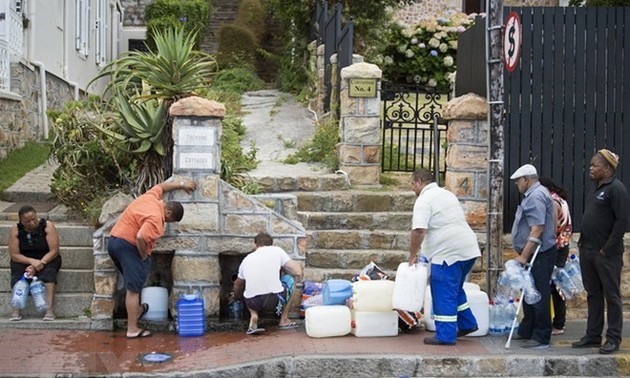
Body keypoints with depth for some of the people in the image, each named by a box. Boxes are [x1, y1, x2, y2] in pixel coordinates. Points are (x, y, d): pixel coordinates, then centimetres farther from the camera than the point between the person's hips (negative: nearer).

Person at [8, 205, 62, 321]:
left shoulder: (47, 226, -14)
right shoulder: (15, 230, -10)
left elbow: (54, 251, -17)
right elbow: (14, 255, -12)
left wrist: (39, 264, -27)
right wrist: (32, 261, -28)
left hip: (47, 259, -2)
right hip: (24, 260, 2)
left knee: (48, 271, -32)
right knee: (17, 273, -29)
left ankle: (50, 309, -41)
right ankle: (16, 310, -35)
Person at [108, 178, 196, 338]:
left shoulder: (151, 197, 6)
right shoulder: (155, 218, -20)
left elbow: (161, 186, 28)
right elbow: (140, 238, -31)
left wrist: (181, 184, 37)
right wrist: (144, 256, -15)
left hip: (114, 241, 10)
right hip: (128, 246, -10)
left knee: (132, 284, 27)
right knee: (133, 289, -6)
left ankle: (136, 310, 43)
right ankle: (132, 329, -4)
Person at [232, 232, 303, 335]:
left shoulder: (247, 259, 20)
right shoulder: (277, 251, 10)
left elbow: (238, 285, 35)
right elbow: (298, 273, 5)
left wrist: (236, 298, 58)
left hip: (252, 303, 3)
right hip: (275, 300, -3)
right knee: (290, 279, 26)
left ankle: (253, 316, 9)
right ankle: (284, 320, 25)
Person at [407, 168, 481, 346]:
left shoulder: (424, 200, -10)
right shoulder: (447, 194, 19)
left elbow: (419, 231, -22)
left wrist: (412, 256, -11)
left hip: (448, 253, -9)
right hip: (468, 249, 9)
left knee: (444, 294, -1)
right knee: (455, 289, 24)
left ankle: (445, 336, 2)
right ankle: (467, 323, 28)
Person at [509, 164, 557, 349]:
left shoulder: (536, 197, -18)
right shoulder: (534, 195, 17)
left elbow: (537, 230, -25)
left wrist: (524, 256, -25)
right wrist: (524, 255, 23)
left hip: (539, 255, -11)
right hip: (534, 255, 11)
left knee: (538, 295, -6)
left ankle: (541, 337, -1)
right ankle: (527, 331, 26)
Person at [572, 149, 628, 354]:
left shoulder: (616, 189, -12)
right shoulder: (596, 188, 15)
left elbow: (622, 220, -18)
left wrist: (607, 249, -18)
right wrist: (582, 242, 13)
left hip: (607, 253, -9)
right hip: (587, 251, 9)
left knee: (612, 296, 1)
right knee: (593, 295, 13)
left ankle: (613, 339, 7)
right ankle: (593, 335, 21)